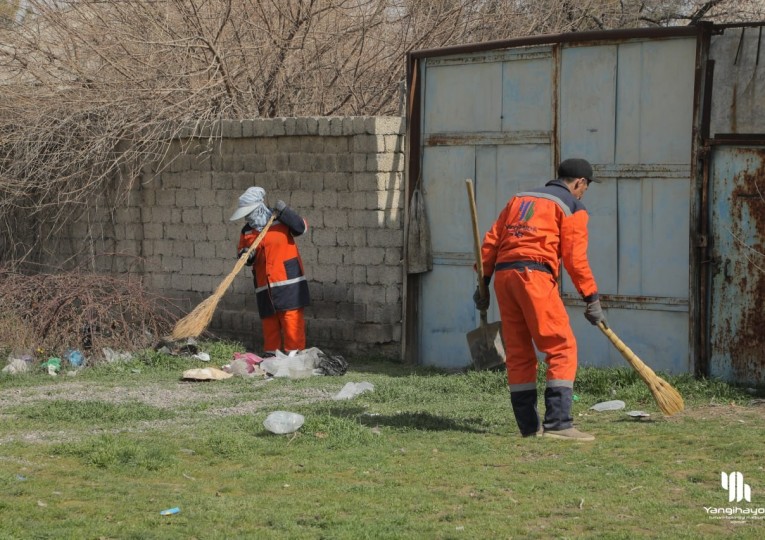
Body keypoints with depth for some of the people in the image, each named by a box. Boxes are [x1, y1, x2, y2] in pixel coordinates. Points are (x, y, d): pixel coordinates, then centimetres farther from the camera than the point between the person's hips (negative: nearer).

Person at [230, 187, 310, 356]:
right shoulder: (247, 232, 10)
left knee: (292, 319, -8)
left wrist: (285, 213, -22)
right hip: (264, 284, 5)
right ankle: (271, 354, 18)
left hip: (288, 280, -5)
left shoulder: (280, 220, -3)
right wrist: (246, 255, -6)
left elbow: (301, 227, -14)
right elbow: (241, 252, 17)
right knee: (269, 321, 9)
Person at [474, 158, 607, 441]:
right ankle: (557, 423, -15)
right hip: (534, 275, -7)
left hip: (503, 274, 7)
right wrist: (592, 299, 3)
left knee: (518, 354, 11)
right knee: (562, 348, -5)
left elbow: (490, 242, 18)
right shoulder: (572, 207, 7)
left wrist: (483, 282, 20)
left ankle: (528, 426, 12)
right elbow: (575, 258, -2)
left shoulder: (519, 198, 25)